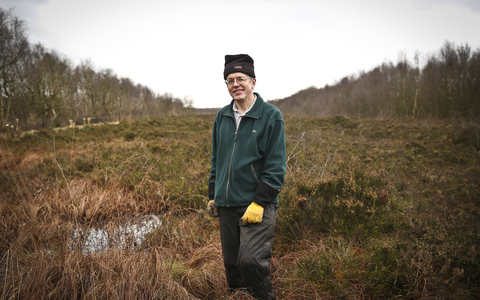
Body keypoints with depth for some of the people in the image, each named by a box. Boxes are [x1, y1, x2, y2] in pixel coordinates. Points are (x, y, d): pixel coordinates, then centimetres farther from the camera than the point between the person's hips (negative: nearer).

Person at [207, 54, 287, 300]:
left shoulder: (271, 116, -6)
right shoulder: (222, 116, 11)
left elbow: (276, 166, -10)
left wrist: (259, 202, -16)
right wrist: (212, 196, 16)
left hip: (258, 205, -5)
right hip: (227, 205, 6)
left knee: (250, 261, -19)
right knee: (232, 265, 12)